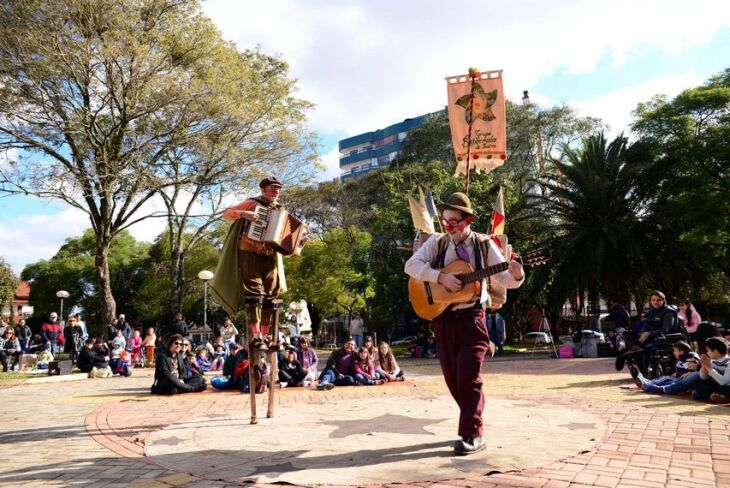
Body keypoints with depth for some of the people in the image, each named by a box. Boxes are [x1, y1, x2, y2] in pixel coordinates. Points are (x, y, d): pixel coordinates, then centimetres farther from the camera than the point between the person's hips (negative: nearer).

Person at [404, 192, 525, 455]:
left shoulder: (484, 244, -1)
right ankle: (473, 421, 29)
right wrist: (441, 276, -19)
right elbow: (411, 265, -7)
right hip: (443, 318, 3)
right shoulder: (437, 242, 3)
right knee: (453, 378, 10)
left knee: (468, 376, -11)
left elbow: (504, 279, 1)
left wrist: (517, 275, -23)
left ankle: (473, 434, -2)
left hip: (472, 317, -3)